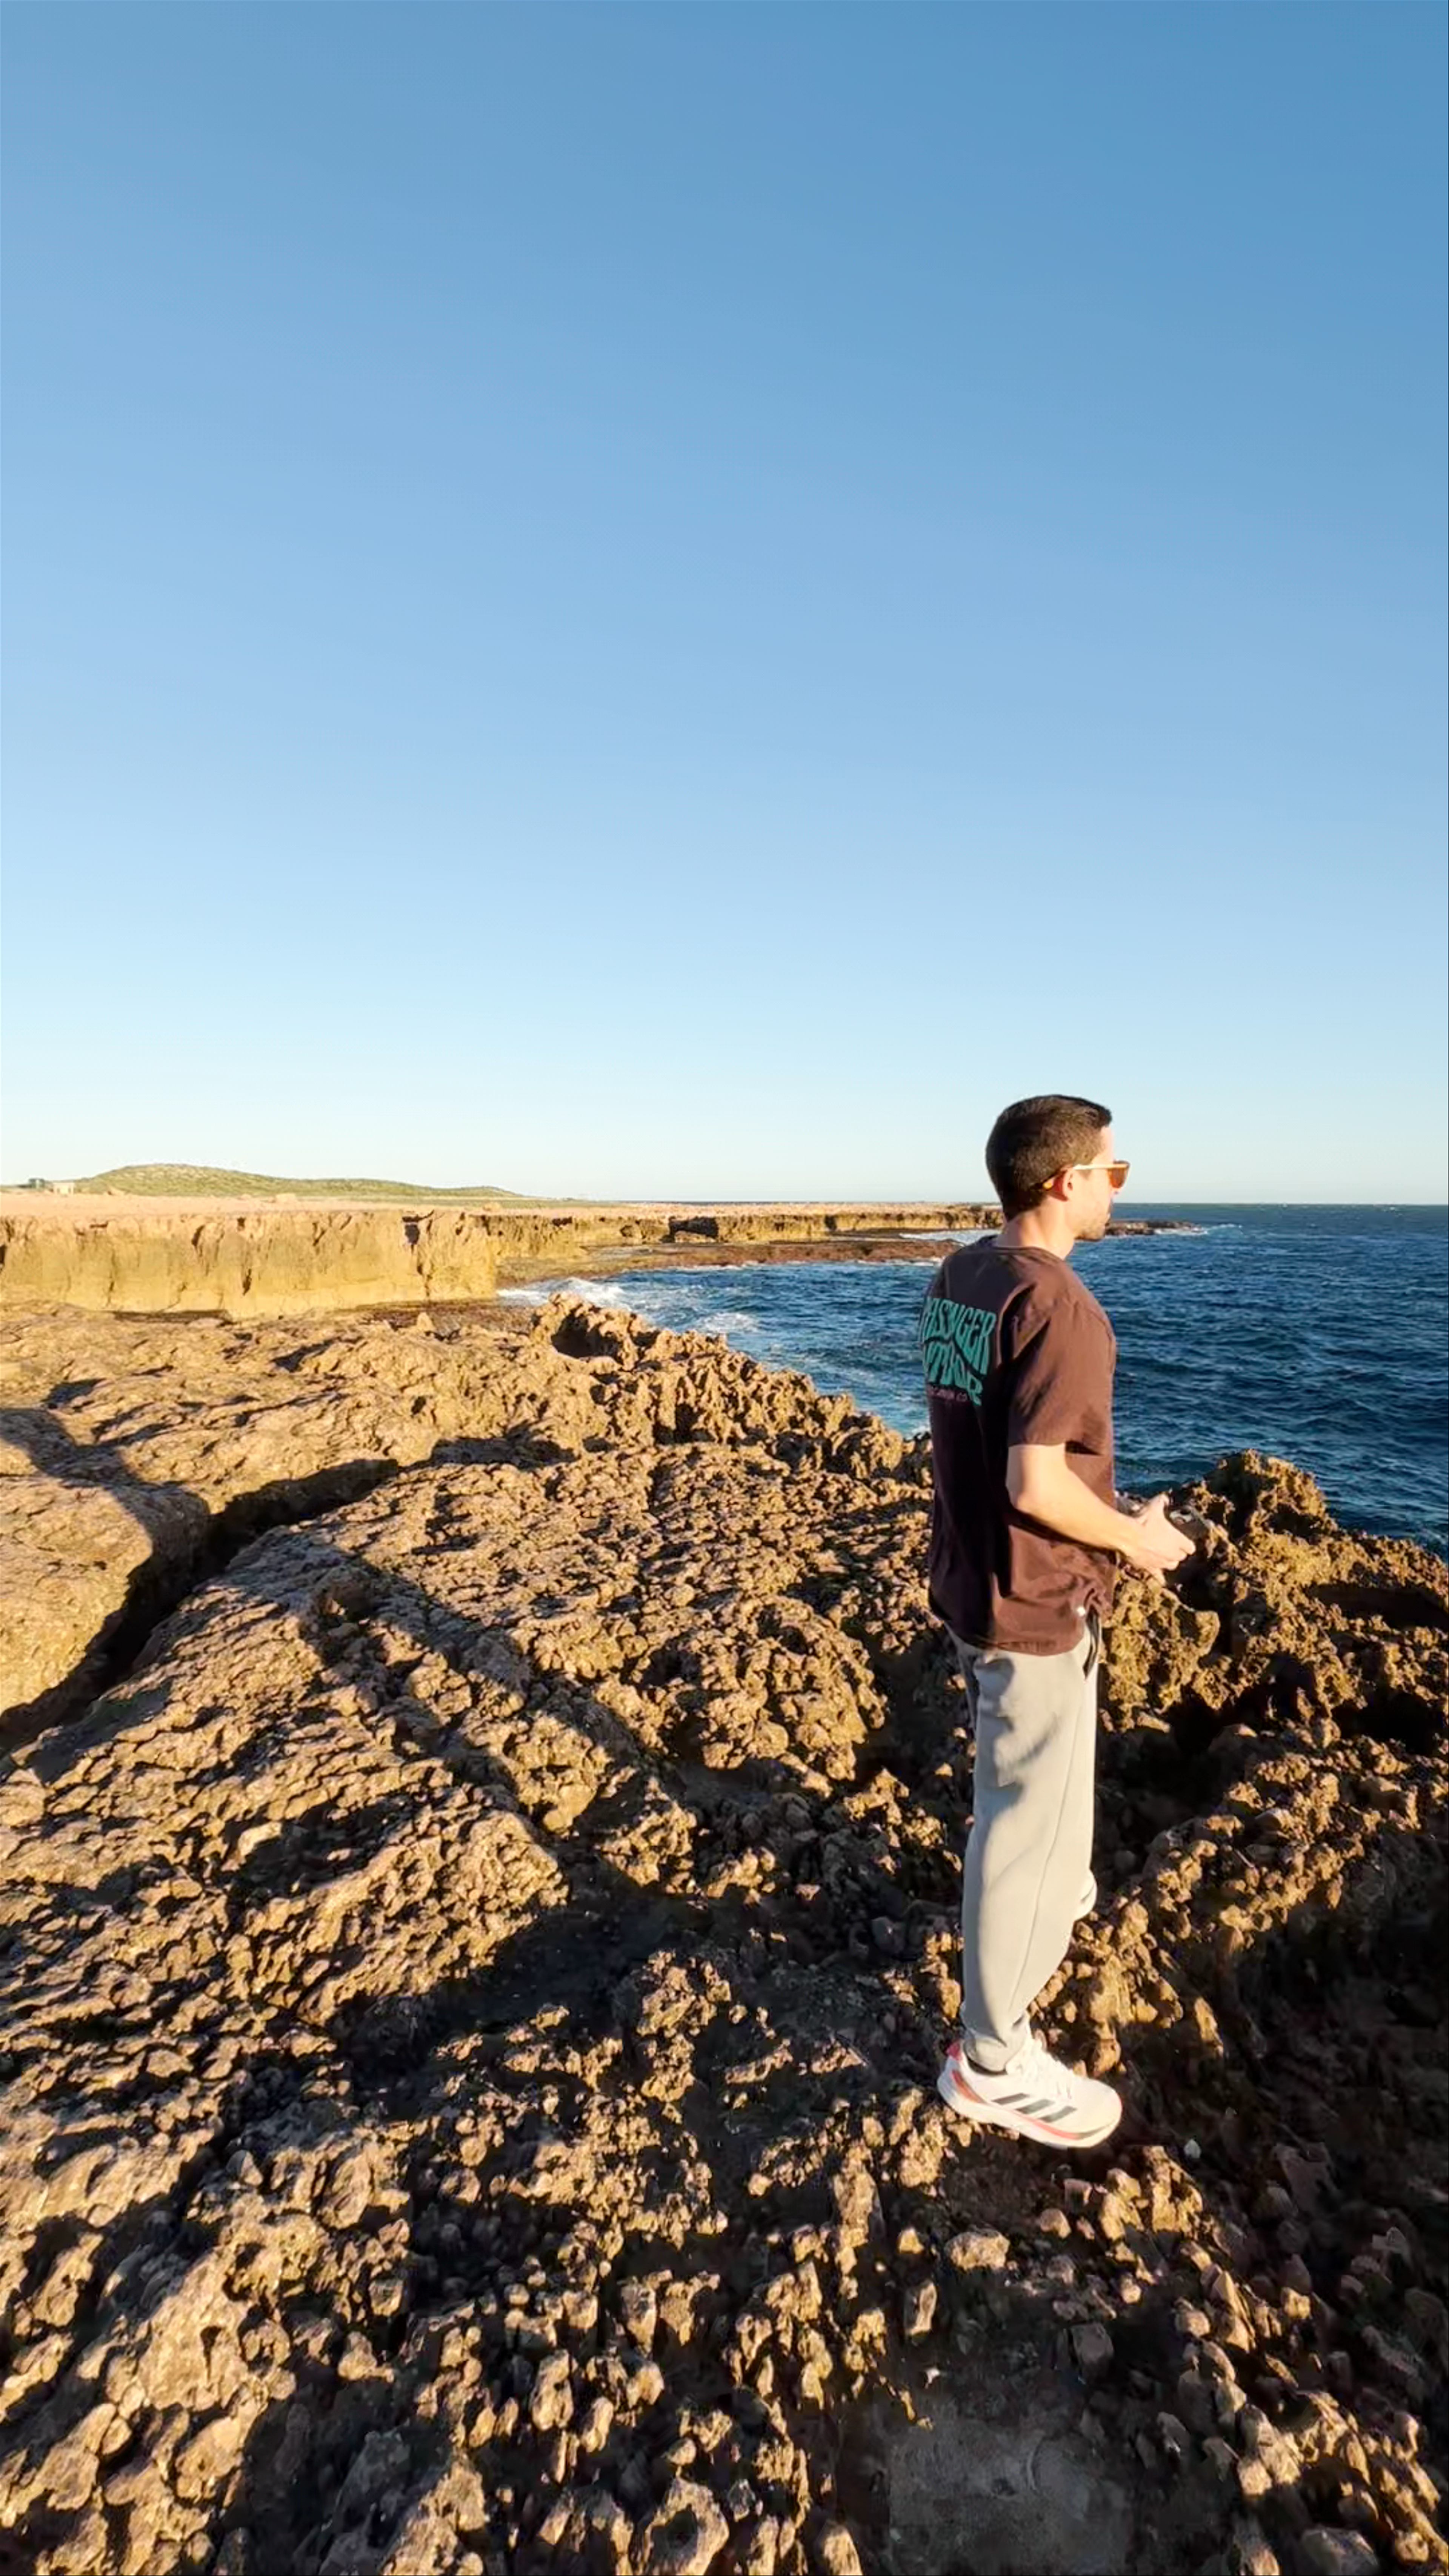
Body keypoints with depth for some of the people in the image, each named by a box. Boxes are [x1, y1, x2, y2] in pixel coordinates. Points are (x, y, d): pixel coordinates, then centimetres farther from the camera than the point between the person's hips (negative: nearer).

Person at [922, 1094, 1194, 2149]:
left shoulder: (958, 1276, 2)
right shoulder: (1061, 1307, -26)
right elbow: (1036, 1484, -29)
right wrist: (1137, 1538, -10)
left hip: (972, 1574, 9)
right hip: (1034, 1598, -9)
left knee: (1029, 1768, 32)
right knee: (1026, 1815, 7)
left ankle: (1053, 1897, 59)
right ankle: (993, 2061, 26)